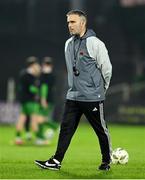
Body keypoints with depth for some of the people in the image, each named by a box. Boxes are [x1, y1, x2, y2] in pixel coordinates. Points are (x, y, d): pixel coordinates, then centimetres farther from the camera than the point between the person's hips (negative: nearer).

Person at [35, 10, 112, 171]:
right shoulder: (68, 44, 10)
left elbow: (106, 68, -6)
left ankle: (106, 161, 18)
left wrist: (101, 89, 5)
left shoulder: (95, 44, -12)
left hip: (92, 97, -6)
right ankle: (56, 161, 1)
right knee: (66, 128, 1)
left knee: (101, 130, 4)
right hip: (73, 96, 6)